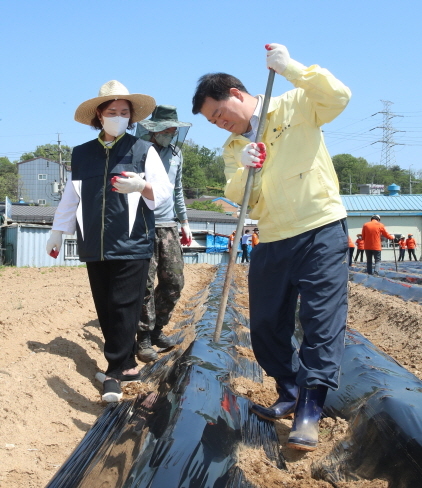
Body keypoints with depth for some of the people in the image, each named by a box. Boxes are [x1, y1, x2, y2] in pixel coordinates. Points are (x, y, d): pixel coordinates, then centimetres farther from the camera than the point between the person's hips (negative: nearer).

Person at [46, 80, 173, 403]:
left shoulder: (144, 151, 3)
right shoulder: (81, 154, 10)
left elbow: (165, 192, -1)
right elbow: (71, 196, 16)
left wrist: (141, 186, -20)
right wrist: (57, 232, 17)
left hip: (132, 244, -3)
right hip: (95, 245, 3)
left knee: (124, 308, -5)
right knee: (106, 310, 6)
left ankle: (115, 371, 2)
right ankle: (127, 364, 18)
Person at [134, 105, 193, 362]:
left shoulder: (176, 154, 14)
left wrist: (184, 222, 20)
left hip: (169, 226, 6)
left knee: (174, 282, 5)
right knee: (145, 284, -5)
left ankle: (156, 329, 22)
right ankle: (144, 338, 7)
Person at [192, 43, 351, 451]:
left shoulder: (294, 106, 0)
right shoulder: (232, 147, 14)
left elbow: (338, 97, -18)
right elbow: (237, 197, 1)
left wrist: (291, 68, -22)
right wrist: (244, 169, -19)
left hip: (321, 230, -6)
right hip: (271, 241, 6)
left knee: (322, 318, -9)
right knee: (266, 324, 8)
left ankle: (309, 412, -5)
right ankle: (290, 393, 25)